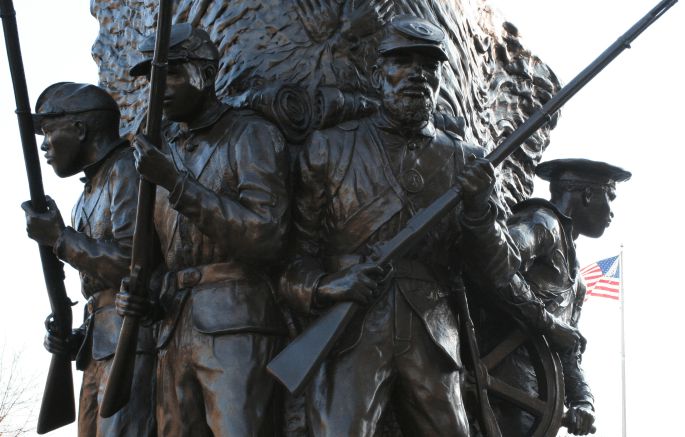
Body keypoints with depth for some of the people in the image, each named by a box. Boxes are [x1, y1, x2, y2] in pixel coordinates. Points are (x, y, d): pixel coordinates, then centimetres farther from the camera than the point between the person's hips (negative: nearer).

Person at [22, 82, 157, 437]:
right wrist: (79, 338, 12)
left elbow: (134, 263, -18)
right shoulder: (93, 190, 25)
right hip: (102, 351, 10)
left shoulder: (129, 171, -5)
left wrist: (60, 238, -10)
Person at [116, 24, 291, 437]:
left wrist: (177, 184, -18)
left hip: (236, 327, -6)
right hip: (176, 335, 7)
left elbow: (267, 239, -14)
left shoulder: (251, 135, -1)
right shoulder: (167, 152, 20)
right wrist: (145, 300, 5)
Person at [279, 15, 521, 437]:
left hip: (433, 346, 3)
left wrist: (480, 209, -9)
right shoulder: (330, 150, 8)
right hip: (351, 335, -3)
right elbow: (288, 252, 5)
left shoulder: (467, 163, 13)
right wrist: (322, 287, -16)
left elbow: (500, 272, 9)